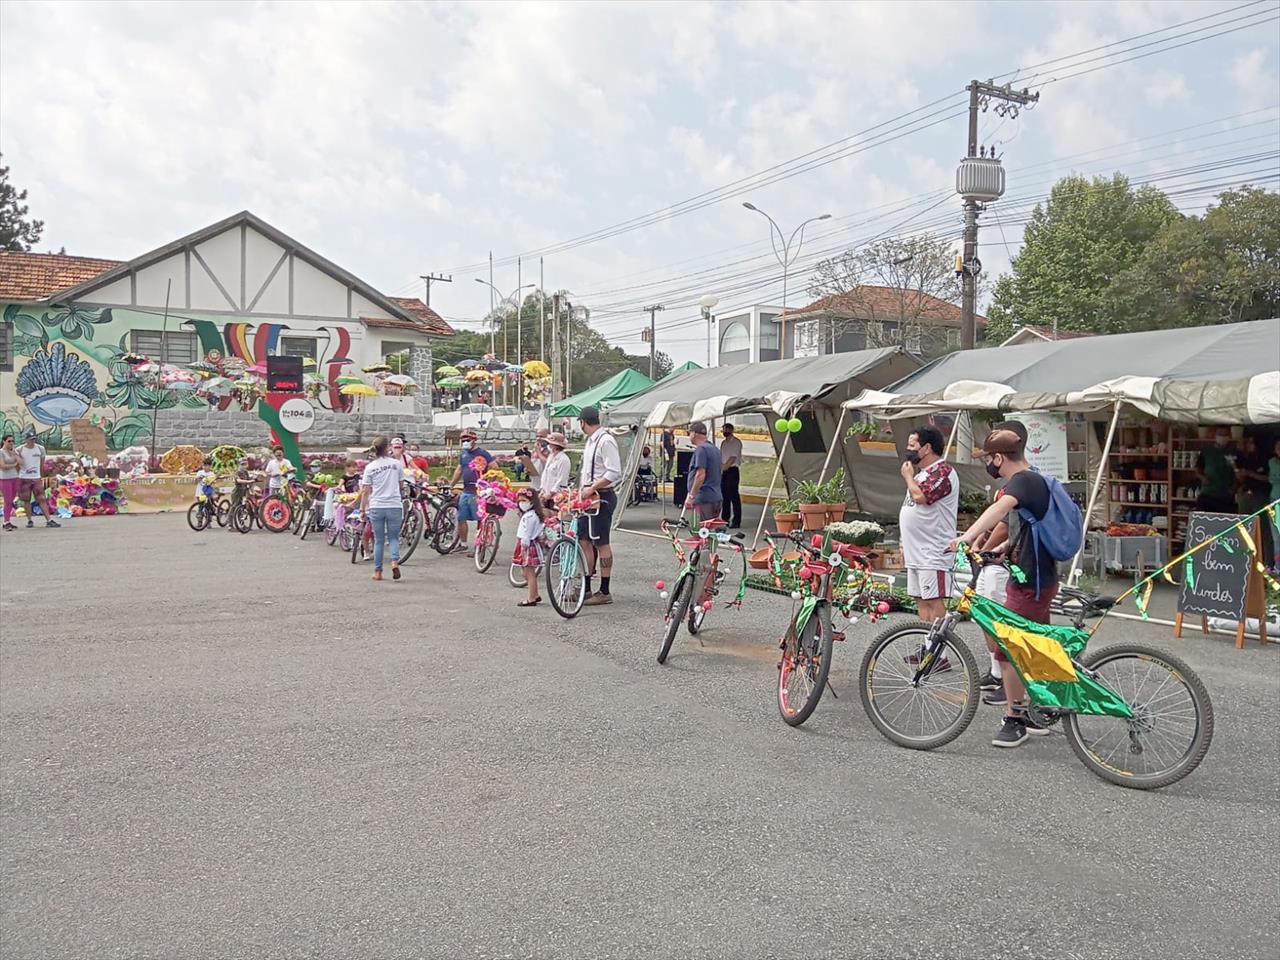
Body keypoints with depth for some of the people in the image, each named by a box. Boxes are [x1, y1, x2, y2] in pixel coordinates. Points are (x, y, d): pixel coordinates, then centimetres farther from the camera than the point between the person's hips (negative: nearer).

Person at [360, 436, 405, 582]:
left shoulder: (370, 467, -1)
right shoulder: (396, 463, -1)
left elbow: (365, 491, -1)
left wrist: (362, 509, 7)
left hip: (376, 507, 0)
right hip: (394, 506, 0)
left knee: (378, 540, 10)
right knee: (394, 537, 10)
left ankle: (377, 571, 12)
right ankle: (395, 561, -16)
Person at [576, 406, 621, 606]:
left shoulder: (605, 441, -15)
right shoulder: (590, 441, 14)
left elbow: (614, 473, -22)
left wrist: (591, 489, -20)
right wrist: (581, 489, 11)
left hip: (602, 497, -9)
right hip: (588, 497, 9)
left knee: (601, 543, -3)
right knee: (584, 540, 11)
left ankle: (605, 592, 4)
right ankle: (586, 588, 20)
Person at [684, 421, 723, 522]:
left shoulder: (701, 449, -12)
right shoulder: (714, 448, 17)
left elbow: (701, 475, -21)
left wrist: (691, 496, -18)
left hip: (704, 498, -9)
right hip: (717, 497, 9)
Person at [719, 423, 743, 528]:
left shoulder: (736, 442, -7)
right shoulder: (723, 442, 18)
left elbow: (733, 458, -15)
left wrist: (723, 467, -18)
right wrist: (720, 469, 3)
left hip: (732, 471, -8)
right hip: (723, 472, 8)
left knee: (734, 496, -8)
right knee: (724, 496, 10)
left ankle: (736, 521, -7)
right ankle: (725, 519, 17)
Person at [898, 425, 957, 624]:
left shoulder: (943, 472, -13)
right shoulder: (922, 472, 19)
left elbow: (920, 496, -28)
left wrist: (908, 475, -9)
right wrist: (906, 544, 22)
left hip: (933, 553, -10)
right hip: (916, 553, 10)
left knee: (934, 600, -9)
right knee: (921, 600, 12)